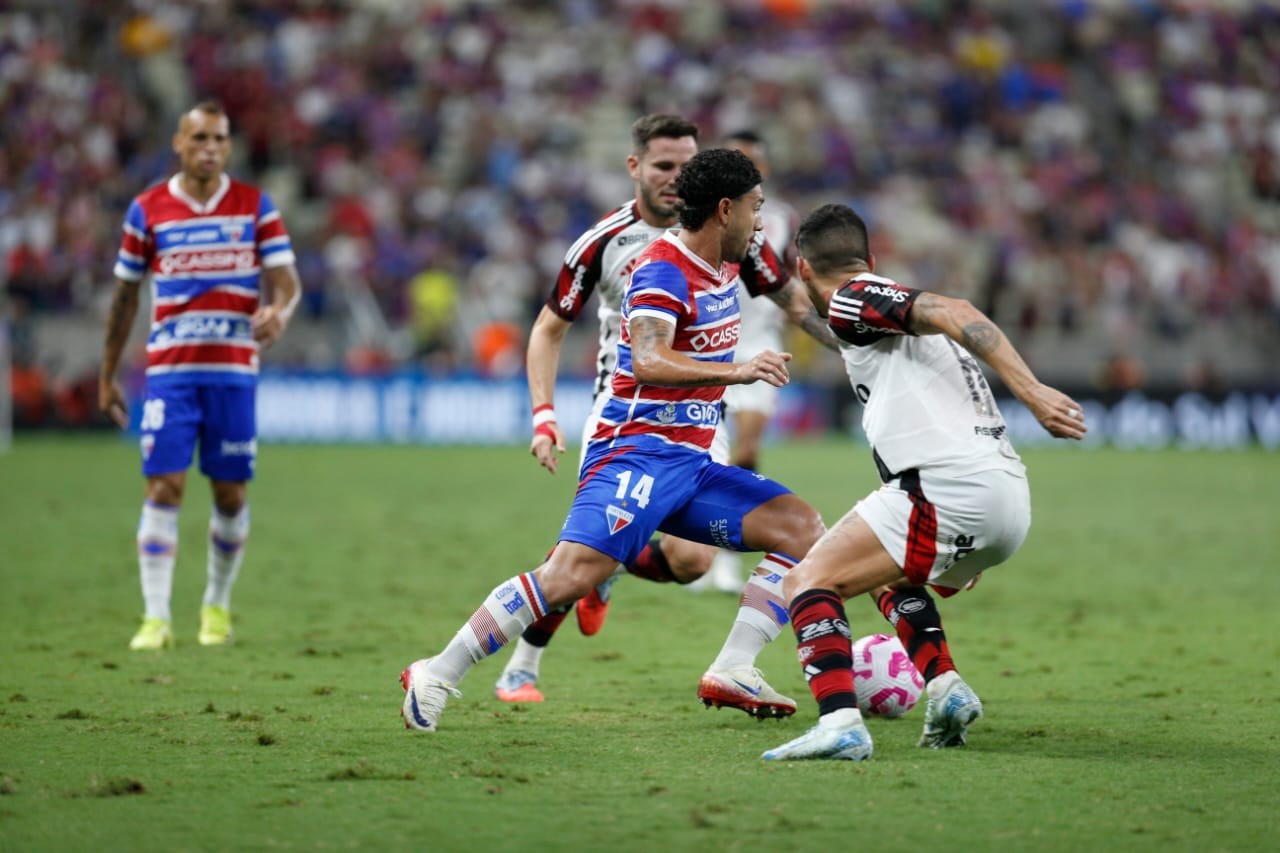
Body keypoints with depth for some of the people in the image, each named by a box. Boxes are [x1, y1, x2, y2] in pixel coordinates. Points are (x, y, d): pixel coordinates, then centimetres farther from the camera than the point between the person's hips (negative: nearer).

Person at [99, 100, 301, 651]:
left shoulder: (256, 207, 4)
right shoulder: (147, 210, 5)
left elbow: (286, 280, 0)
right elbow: (125, 295, 12)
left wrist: (279, 310, -24)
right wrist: (107, 374, 13)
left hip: (234, 369, 1)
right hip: (169, 371, -1)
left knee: (230, 494, 4)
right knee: (163, 487, -10)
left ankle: (217, 605, 23)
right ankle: (156, 618, -8)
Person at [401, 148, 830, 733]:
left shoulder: (724, 265, 13)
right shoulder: (663, 269, -14)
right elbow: (646, 362, -31)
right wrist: (735, 371, -39)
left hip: (690, 465, 9)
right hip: (636, 454, -9)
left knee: (801, 528, -1)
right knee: (573, 574, -26)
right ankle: (436, 677, -18)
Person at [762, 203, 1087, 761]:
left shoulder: (852, 300, 1)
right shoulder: (892, 306, 29)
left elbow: (955, 314, -15)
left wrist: (1031, 392, -26)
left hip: (953, 485, -9)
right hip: (1010, 501, 9)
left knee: (809, 582, -7)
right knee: (886, 575, 33)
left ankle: (839, 723, -26)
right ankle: (946, 690, 17)